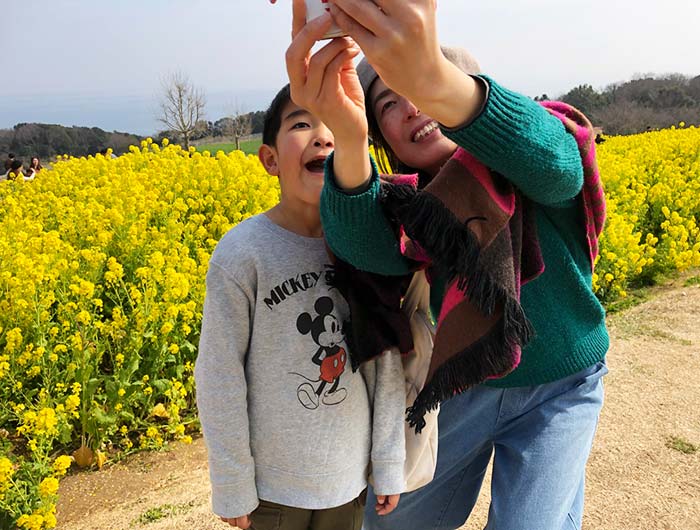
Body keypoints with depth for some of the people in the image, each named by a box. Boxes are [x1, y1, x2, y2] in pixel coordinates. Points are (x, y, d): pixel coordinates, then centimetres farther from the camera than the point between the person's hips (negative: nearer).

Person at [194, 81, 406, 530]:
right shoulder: (242, 254, -18)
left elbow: (386, 364, -2)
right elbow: (220, 380, -12)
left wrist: (389, 466, 3)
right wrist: (232, 489, -6)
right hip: (272, 483, -3)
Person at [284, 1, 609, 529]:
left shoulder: (534, 173, -20)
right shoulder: (412, 207, -14)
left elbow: (550, 159, -45)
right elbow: (366, 248, -37)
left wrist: (435, 81, -64)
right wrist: (348, 137, -57)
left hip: (558, 390, -2)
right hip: (464, 384, 3)